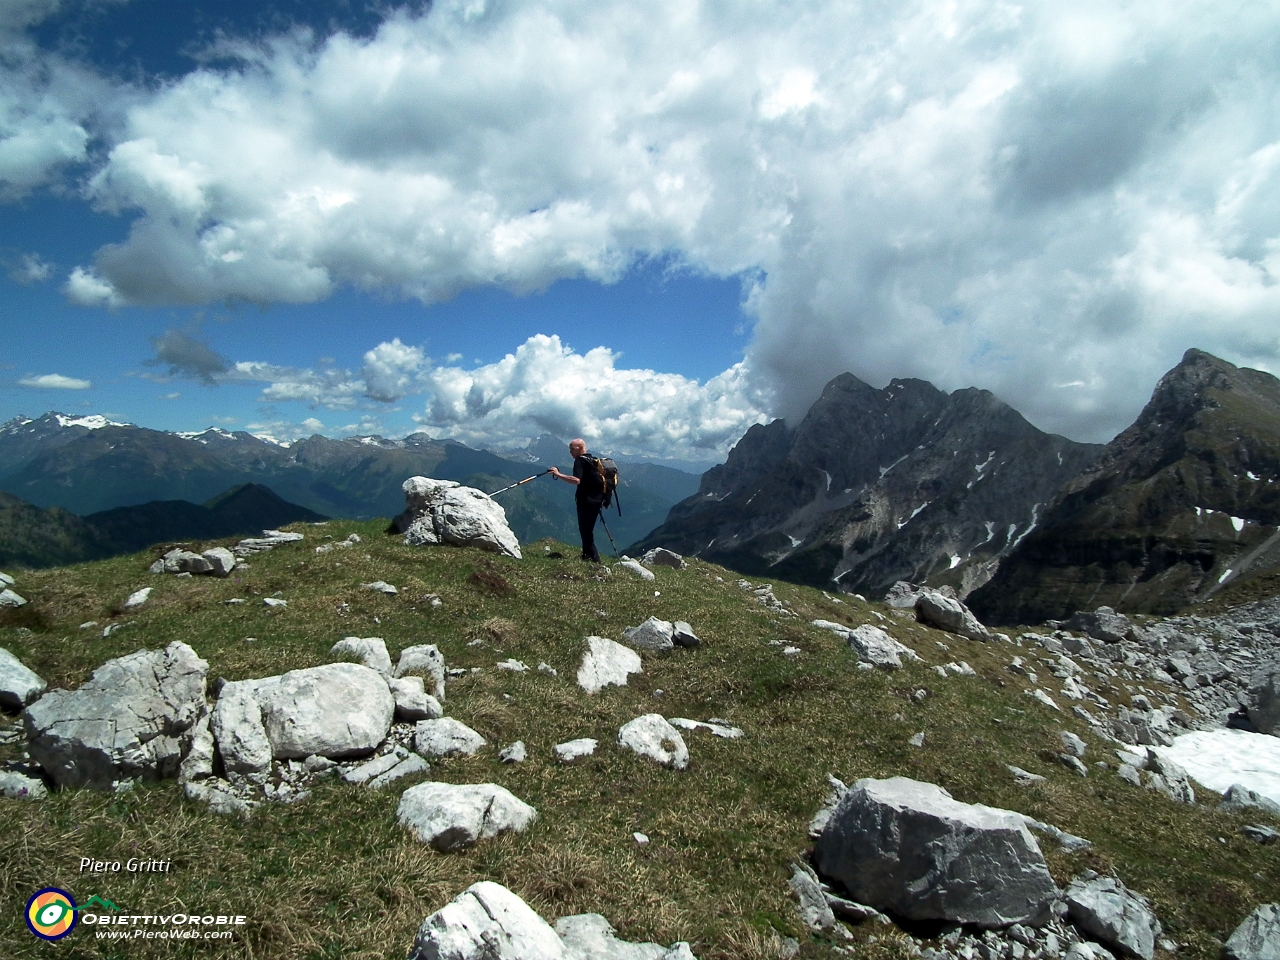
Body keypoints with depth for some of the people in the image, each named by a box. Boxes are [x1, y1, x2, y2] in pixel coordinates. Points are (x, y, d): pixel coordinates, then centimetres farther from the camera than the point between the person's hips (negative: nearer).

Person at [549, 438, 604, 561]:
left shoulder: (580, 461, -11)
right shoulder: (593, 460, 17)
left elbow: (576, 480, -27)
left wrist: (558, 475, -25)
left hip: (586, 501, -9)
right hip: (597, 500, 9)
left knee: (585, 531, -4)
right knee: (587, 530, 19)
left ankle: (594, 559, -6)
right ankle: (588, 555, 26)